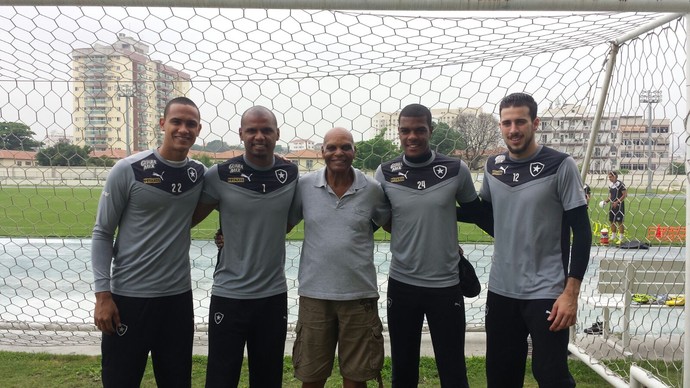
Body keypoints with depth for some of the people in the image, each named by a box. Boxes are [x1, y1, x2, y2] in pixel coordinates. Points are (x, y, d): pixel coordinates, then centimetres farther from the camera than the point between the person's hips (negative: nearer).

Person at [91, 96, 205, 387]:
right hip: (129, 296, -4)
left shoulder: (200, 174, 2)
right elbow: (102, 233, -5)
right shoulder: (128, 170, -10)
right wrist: (102, 294, -10)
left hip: (178, 296, 4)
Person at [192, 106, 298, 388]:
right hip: (228, 295, -2)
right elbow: (189, 218, 2)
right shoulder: (219, 175, -8)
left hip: (274, 295, 3)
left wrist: (260, 237, 5)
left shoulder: (291, 174, 1)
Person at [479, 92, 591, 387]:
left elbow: (582, 232, -10)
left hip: (546, 294, -5)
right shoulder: (493, 166, 4)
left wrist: (571, 292, -14)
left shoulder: (560, 165, -10)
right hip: (500, 291, 5)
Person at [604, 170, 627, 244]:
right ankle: (613, 237, 22)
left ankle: (621, 238, 2)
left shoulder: (620, 184, -11)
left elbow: (625, 195, -15)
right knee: (612, 221, 11)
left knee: (620, 222, -4)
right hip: (612, 206, 7)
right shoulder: (610, 185, 12)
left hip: (619, 206, -7)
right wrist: (606, 201, 3)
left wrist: (617, 202, -20)